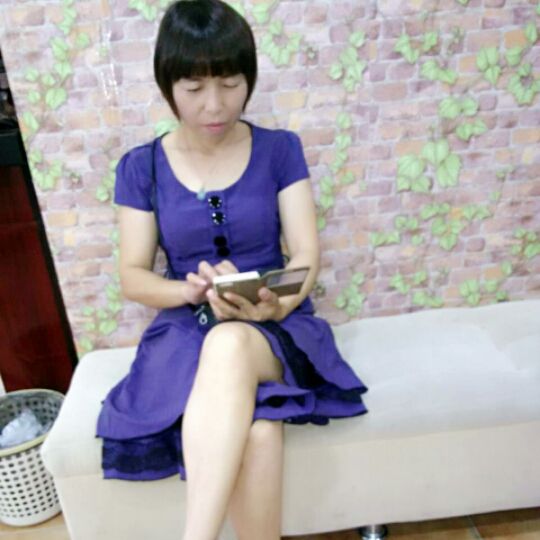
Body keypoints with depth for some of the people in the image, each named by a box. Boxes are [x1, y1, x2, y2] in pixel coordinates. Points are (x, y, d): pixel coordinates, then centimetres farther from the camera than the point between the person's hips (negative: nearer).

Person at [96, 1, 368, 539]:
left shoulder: (279, 149, 2)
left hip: (275, 325, 0)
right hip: (186, 330, 1)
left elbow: (306, 252, -3)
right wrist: (190, 289, -19)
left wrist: (277, 303, -25)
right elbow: (132, 276, 2)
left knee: (231, 344, -38)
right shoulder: (140, 167, 3)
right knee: (257, 434, -33)